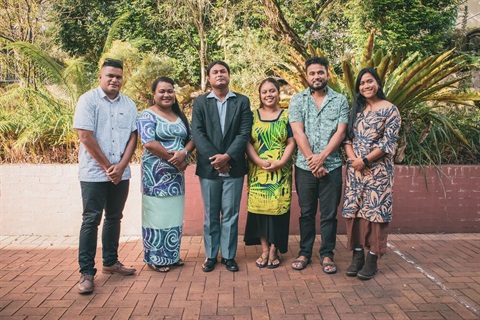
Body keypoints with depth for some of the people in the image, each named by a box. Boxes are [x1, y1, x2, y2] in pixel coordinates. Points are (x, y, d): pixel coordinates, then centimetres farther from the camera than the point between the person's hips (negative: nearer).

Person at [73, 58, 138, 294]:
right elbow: (85, 136, -11)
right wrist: (107, 166, -11)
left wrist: (121, 166, -8)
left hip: (121, 173, 5)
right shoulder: (88, 100, -4)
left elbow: (132, 137, 5)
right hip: (94, 173, -4)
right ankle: (86, 271, 7)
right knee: (91, 220, -1)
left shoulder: (129, 104, 8)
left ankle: (111, 262, 26)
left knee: (114, 218, 13)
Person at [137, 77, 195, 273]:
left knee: (174, 214, 12)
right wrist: (174, 158, -16)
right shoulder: (148, 115, -6)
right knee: (157, 214, 1)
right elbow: (149, 143, -18)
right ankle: (154, 258, 14)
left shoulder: (180, 116, 13)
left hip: (177, 174, 6)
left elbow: (191, 139, 8)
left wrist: (184, 153, -14)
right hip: (156, 174, -6)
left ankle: (172, 255, 26)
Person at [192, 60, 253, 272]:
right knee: (210, 215, 8)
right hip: (208, 167, 0)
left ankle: (229, 256, 17)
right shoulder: (200, 102, 6)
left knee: (231, 215, 6)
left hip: (233, 167, 0)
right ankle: (211, 256, 19)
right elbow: (197, 133, -3)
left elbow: (245, 133, -3)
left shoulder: (242, 101, 6)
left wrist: (227, 156, -15)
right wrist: (214, 159, -13)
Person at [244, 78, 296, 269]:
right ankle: (264, 250, 13)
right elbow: (247, 142, 2)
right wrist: (259, 161, -13)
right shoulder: (252, 116, 8)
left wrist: (280, 163, -14)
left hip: (280, 172, -1)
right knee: (259, 208, 2)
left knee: (277, 209, -1)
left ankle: (274, 251, 11)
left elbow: (291, 143, 0)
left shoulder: (287, 116, 6)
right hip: (258, 172, 1)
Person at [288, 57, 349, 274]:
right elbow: (298, 133, -5)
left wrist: (322, 157, -14)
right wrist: (311, 159, -13)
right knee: (306, 212, 10)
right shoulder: (297, 100, 4)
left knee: (329, 213, 6)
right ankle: (304, 253, 21)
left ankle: (327, 254, 19)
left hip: (332, 166, 0)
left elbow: (340, 132, -4)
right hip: (305, 166, 0)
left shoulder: (340, 101, 5)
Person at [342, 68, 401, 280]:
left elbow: (388, 142, -10)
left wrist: (365, 160, -14)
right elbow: (348, 138, 8)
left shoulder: (390, 110, -2)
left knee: (375, 211, -2)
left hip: (378, 169, -4)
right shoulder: (356, 109, 13)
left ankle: (372, 259, 8)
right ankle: (357, 256, 14)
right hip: (355, 168, 5)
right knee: (354, 210, 4)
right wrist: (353, 158, -10)